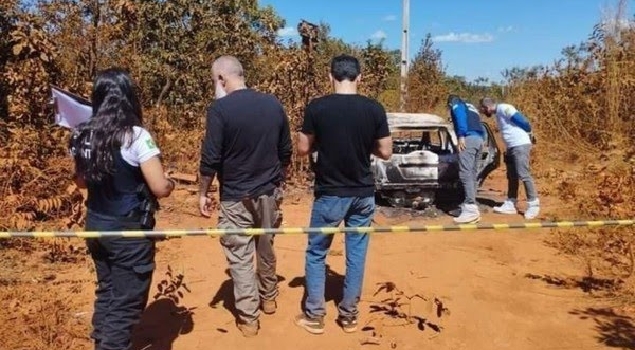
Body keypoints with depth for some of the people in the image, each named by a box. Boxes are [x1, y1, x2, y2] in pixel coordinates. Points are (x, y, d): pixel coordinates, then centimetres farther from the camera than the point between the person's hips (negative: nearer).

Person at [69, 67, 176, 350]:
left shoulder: (83, 136, 1)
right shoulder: (136, 136, -20)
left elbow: (81, 181, 15)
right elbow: (160, 188, -22)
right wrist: (171, 183, -3)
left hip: (95, 225, 7)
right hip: (129, 231, -7)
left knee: (106, 293, 24)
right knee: (126, 303, 6)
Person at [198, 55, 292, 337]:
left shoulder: (220, 109, -15)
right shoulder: (274, 104, 2)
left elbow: (210, 159, -14)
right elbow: (285, 153, 8)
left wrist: (203, 193, -2)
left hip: (236, 197, -5)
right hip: (270, 192, 6)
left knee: (240, 257, 6)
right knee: (266, 248, 22)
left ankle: (248, 318, 14)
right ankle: (268, 298, 39)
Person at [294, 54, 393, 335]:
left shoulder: (316, 107, -10)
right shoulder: (374, 109, -4)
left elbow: (303, 149, -3)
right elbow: (385, 152, -1)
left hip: (329, 194, -2)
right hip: (364, 194, 2)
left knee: (316, 253, 13)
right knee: (356, 254, 13)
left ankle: (314, 316, 20)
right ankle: (349, 316, 24)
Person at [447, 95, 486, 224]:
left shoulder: (456, 105, 12)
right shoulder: (471, 108, 36)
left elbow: (461, 117, -10)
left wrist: (461, 136, -18)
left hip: (469, 139, -9)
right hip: (479, 140, 9)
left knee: (465, 173, -15)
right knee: (473, 174, 10)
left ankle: (471, 210, -24)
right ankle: (470, 206, 12)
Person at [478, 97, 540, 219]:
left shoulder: (504, 108, -12)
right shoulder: (498, 113, 18)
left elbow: (521, 120, -15)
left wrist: (529, 134, -2)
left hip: (520, 145, -10)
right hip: (512, 147, 10)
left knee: (523, 175, -11)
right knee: (512, 177, 11)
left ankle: (534, 204, -5)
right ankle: (511, 205, 16)